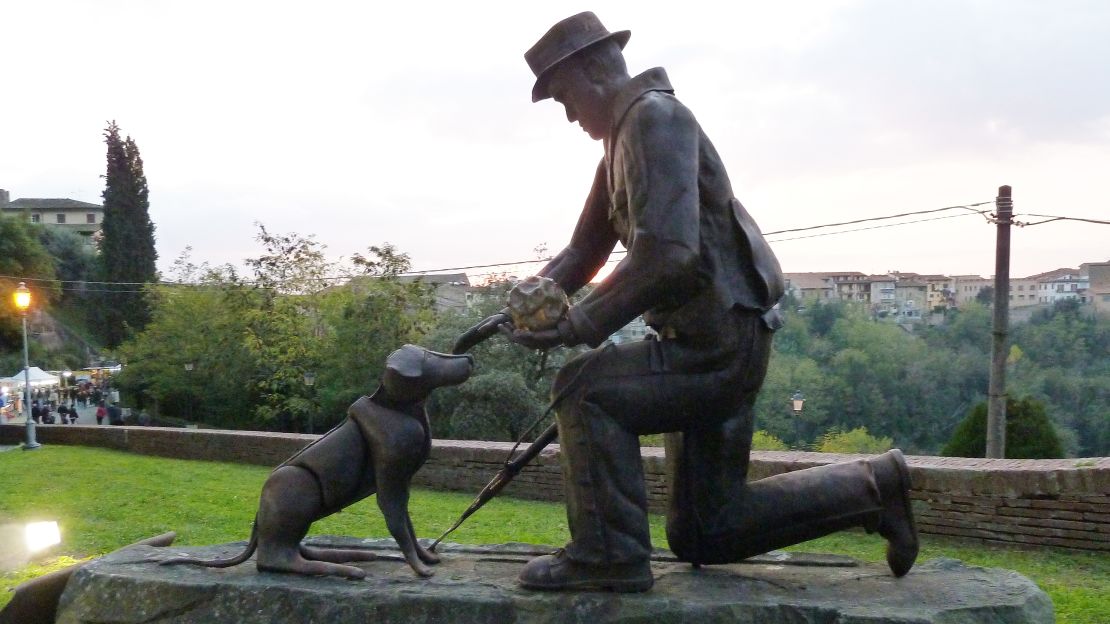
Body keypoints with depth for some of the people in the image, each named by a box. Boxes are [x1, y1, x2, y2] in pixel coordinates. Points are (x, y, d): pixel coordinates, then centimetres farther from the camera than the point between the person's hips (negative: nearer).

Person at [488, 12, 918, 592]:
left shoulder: (655, 116, -14)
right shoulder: (622, 140, 16)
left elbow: (666, 253, -27)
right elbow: (584, 250, 20)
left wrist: (578, 326, -23)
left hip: (720, 346, -10)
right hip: (715, 347, 10)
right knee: (703, 534, 14)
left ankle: (607, 555, -9)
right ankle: (870, 488, 20)